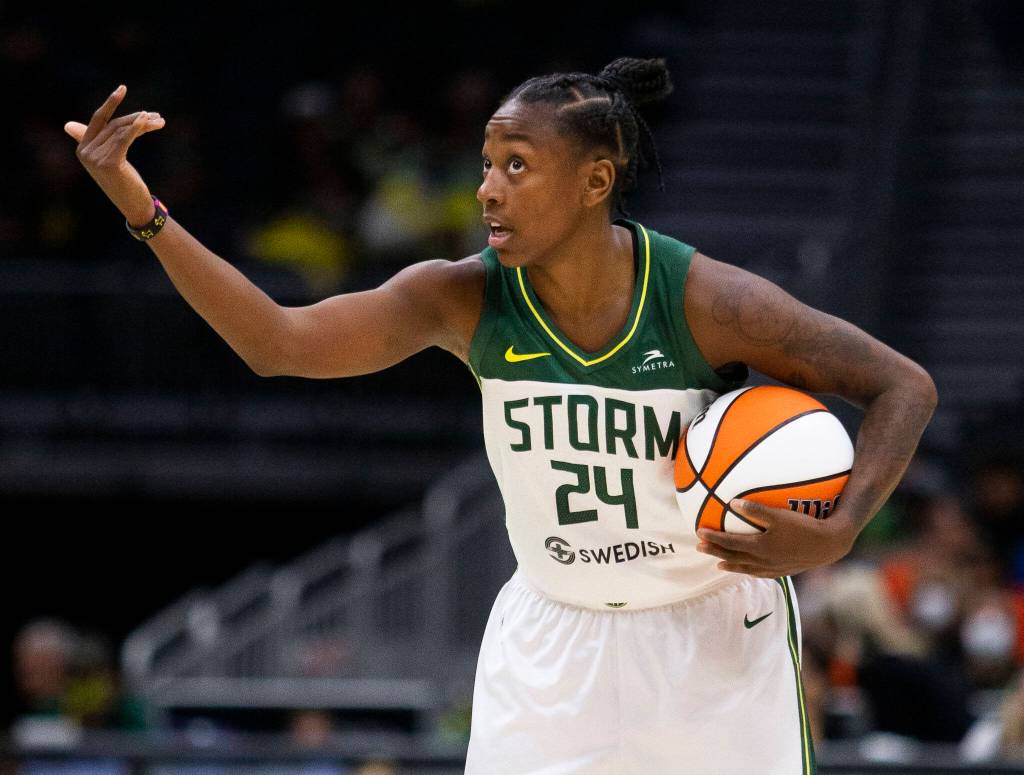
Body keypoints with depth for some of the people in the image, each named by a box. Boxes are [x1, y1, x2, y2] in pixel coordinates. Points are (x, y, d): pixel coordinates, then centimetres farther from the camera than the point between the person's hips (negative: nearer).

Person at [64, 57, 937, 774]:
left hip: (715, 645, -2)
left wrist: (836, 535, -27)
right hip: (553, 644, 2)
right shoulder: (466, 299, -13)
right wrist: (140, 209, -32)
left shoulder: (705, 301, -20)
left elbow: (905, 388, -12)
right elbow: (280, 341, -22)